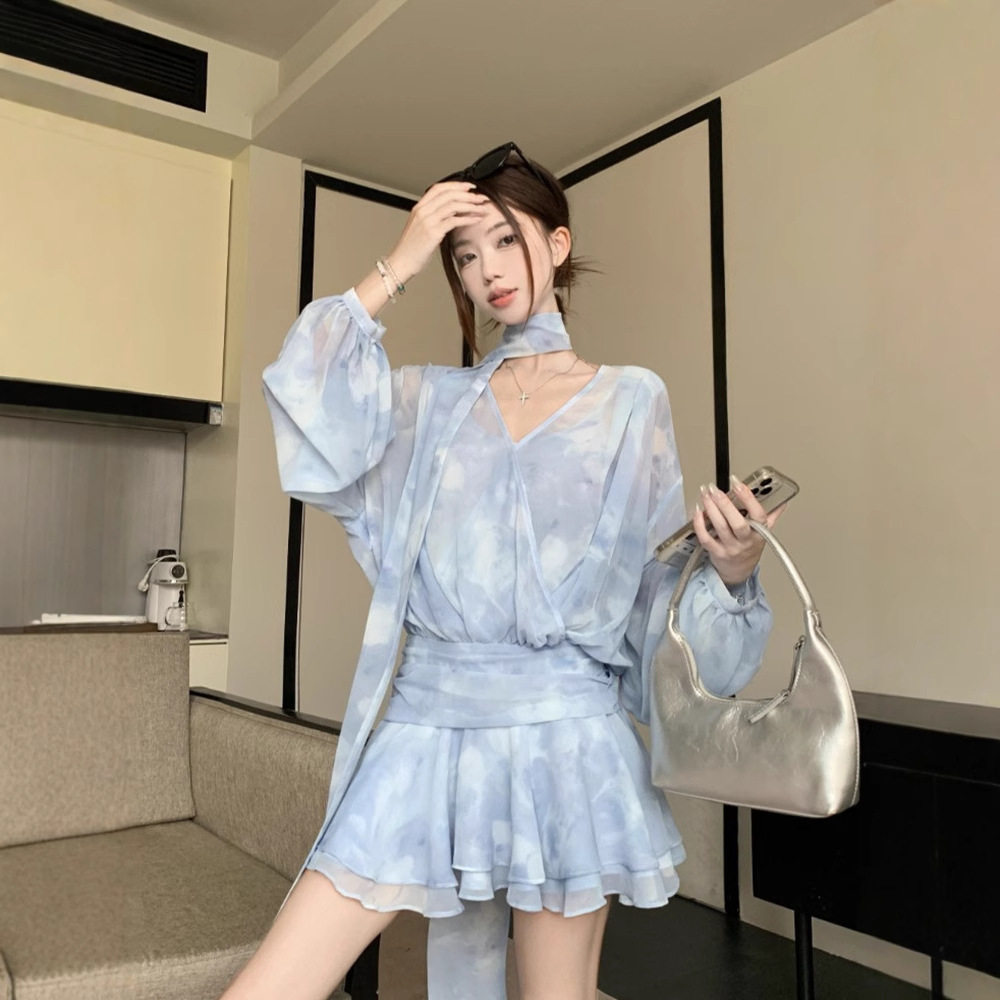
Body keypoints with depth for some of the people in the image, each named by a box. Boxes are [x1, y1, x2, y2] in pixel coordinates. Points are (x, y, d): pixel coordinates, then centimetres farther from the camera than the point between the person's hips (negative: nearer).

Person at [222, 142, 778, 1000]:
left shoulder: (632, 400, 6)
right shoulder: (429, 400, 11)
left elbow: (662, 581, 6)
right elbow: (311, 427, -8)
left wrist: (732, 569, -15)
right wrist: (396, 268, -5)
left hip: (566, 735, -1)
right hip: (425, 729, 2)